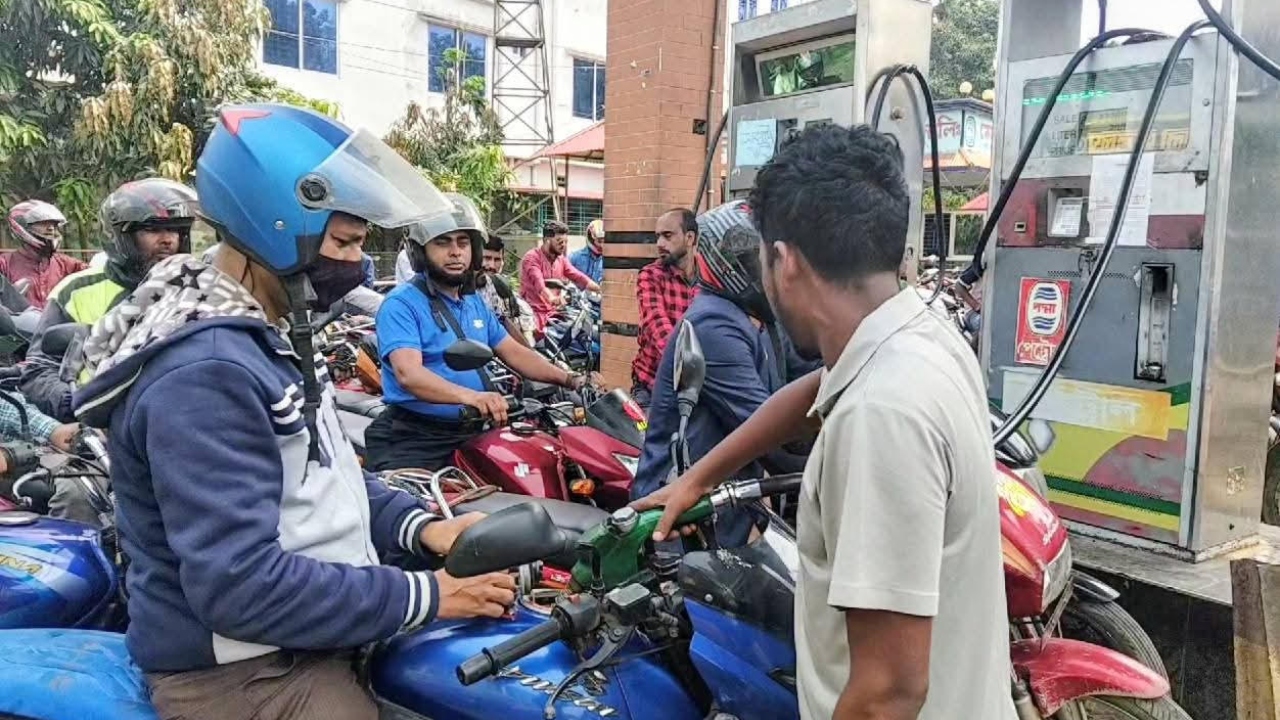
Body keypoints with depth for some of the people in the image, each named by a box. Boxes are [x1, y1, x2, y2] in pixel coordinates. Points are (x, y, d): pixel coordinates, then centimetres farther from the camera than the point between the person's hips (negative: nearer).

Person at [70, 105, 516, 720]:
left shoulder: (267, 337, 9)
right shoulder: (206, 373, -25)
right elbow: (238, 585, -29)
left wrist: (420, 526, 0)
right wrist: (424, 596, -24)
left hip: (312, 633, 9)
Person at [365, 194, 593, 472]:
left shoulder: (475, 303, 17)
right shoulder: (401, 304, -9)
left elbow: (513, 352, 17)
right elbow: (408, 374, -24)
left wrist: (568, 378, 1)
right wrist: (470, 396, -41)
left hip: (470, 435, 6)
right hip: (413, 441, -6)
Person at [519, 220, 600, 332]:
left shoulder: (561, 259, 14)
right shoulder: (532, 257, -8)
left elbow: (578, 277, 0)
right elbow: (538, 282, -27)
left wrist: (600, 290, -17)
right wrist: (551, 298, -47)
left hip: (553, 312, 7)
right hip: (534, 312, -7)